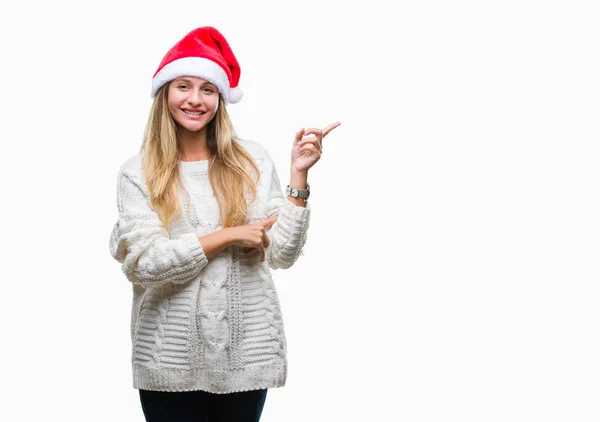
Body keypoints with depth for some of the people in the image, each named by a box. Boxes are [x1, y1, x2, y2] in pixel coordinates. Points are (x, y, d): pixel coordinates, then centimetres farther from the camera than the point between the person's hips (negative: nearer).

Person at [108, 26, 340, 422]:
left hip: (245, 353, 1)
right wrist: (228, 236, -14)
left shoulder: (253, 160, 2)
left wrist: (299, 173, -10)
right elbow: (142, 263, -12)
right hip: (169, 358, -1)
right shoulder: (137, 172, -2)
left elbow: (282, 254, -3)